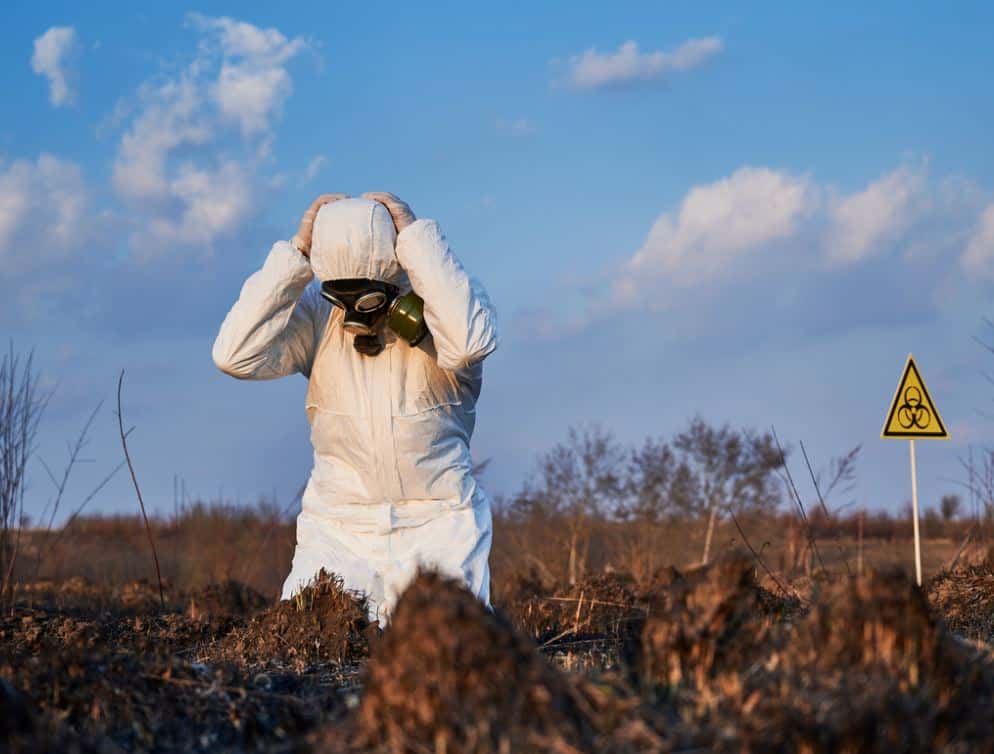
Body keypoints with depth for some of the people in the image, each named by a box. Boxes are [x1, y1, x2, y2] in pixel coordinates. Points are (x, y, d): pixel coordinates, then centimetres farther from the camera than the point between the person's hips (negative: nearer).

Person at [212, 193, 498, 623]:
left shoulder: (437, 304, -6)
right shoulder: (316, 313, -1)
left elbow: (470, 341, -31)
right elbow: (236, 356, -15)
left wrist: (415, 237, -24)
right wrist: (295, 254, -15)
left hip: (436, 527, -2)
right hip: (338, 531, 2)